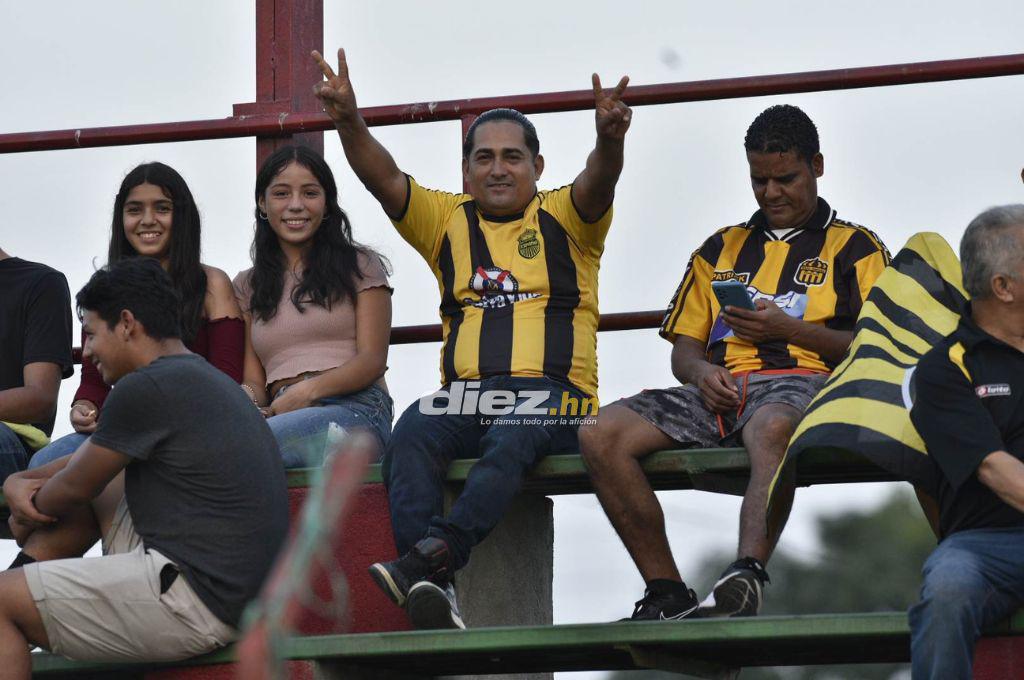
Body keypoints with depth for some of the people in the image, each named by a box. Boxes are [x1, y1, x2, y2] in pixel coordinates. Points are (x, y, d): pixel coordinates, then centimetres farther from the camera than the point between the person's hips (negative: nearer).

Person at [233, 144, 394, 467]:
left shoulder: (360, 266, 17)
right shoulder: (247, 286, 27)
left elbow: (372, 360, 5)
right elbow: (255, 379, 19)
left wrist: (310, 390, -13)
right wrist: (248, 399, -8)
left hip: (356, 408, -3)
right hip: (280, 412, 3)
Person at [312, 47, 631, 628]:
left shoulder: (564, 219, 14)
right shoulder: (448, 221, 21)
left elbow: (598, 182, -8)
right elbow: (384, 178, 7)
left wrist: (609, 139, -33)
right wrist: (349, 121, -14)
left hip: (552, 391, -2)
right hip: (466, 393, 3)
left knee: (512, 436, -37)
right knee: (413, 434, -31)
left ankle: (436, 553, -54)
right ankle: (432, 592, -47)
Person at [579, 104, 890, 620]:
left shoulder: (856, 249, 17)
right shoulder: (721, 249, 30)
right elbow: (683, 347, 24)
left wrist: (790, 329, -6)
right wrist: (701, 372, 0)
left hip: (799, 382, -5)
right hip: (718, 392, 5)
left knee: (771, 427, -44)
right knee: (601, 433, -22)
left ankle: (746, 577, -59)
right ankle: (667, 594, -24)